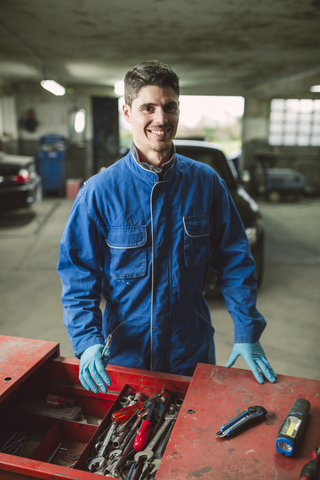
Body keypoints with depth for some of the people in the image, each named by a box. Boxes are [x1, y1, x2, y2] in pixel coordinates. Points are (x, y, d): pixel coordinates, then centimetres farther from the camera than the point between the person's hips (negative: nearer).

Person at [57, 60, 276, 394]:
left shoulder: (206, 182, -6)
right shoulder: (99, 191, -12)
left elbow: (235, 262, -2)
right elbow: (77, 273, -9)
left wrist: (247, 334, -5)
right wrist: (87, 339, -21)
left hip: (193, 351, 2)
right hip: (122, 356, -1)